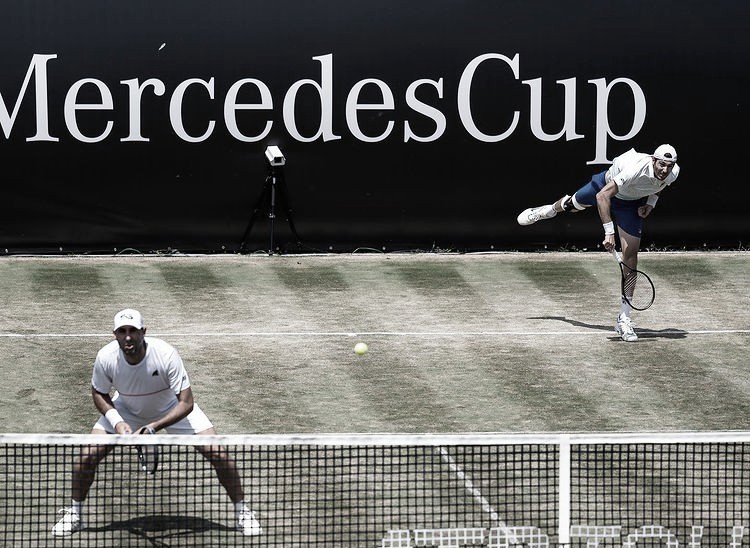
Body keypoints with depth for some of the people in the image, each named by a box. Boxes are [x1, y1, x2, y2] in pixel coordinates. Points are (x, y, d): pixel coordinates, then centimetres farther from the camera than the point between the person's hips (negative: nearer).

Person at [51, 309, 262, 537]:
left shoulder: (166, 355, -36)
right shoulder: (106, 358, -29)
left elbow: (186, 403, -32)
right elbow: (99, 394, -8)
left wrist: (155, 426, -44)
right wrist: (117, 422, -25)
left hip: (172, 410, -2)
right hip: (126, 410, 2)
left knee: (219, 454, -13)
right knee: (88, 455, -13)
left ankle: (242, 512, 10)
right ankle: (74, 515, 12)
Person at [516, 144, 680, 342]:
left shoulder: (673, 173, -28)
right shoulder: (635, 171, -45)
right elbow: (603, 196, -44)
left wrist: (651, 202, -13)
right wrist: (609, 232, -48)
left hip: (630, 205, 3)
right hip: (607, 187, -3)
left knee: (630, 256, -7)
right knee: (571, 204, 26)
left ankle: (624, 320, -1)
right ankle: (548, 211, 68)